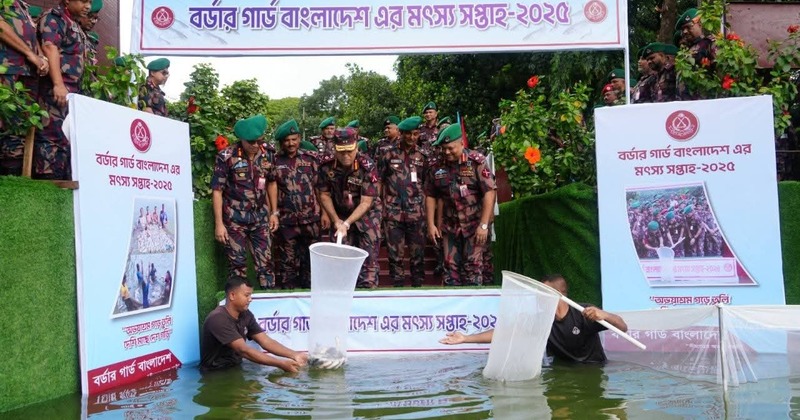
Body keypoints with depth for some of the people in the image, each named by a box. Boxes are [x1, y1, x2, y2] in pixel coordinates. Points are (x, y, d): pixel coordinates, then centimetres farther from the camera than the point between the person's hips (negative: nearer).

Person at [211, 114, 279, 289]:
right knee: (237, 264, 6)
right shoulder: (226, 156, -14)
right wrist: (219, 224, -13)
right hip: (234, 220, -3)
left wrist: (274, 212, 8)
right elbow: (217, 190, -10)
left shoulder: (268, 152, -2)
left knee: (265, 262, 6)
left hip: (260, 218, 3)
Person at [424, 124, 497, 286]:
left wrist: (483, 225, -17)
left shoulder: (476, 162, -10)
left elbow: (489, 192, -14)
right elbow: (430, 196, 8)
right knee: (451, 266, 8)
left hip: (474, 225, -4)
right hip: (450, 226, 4)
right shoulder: (436, 166, 2)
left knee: (472, 266, -1)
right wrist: (431, 225, 3)